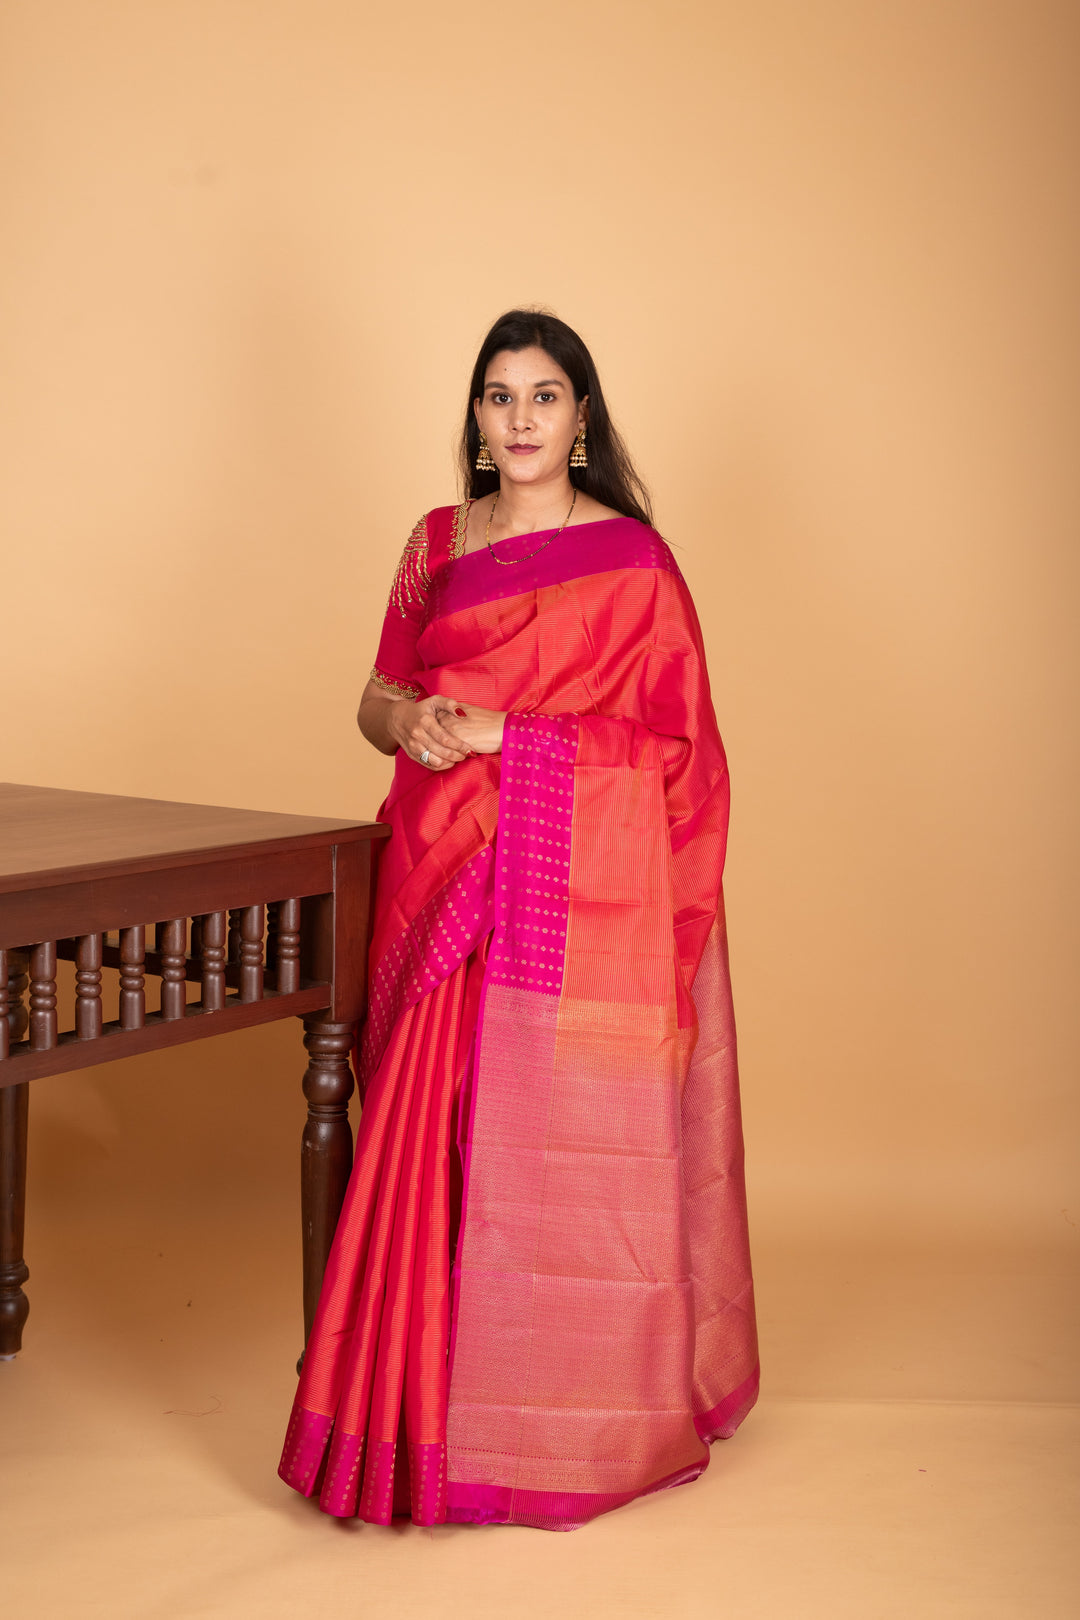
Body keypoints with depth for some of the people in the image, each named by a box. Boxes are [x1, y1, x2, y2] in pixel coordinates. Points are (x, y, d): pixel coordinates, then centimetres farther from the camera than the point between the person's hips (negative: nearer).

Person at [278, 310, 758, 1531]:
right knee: (435, 1144, 3)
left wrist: (506, 734, -14)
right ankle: (434, 1410, 16)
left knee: (562, 1150, -2)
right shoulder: (434, 545, 12)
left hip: (581, 893, -4)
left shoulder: (631, 560, -2)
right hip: (444, 881, 4)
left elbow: (669, 744, -6)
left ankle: (572, 1422, 12)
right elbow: (377, 699, 17)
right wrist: (408, 720, -7)